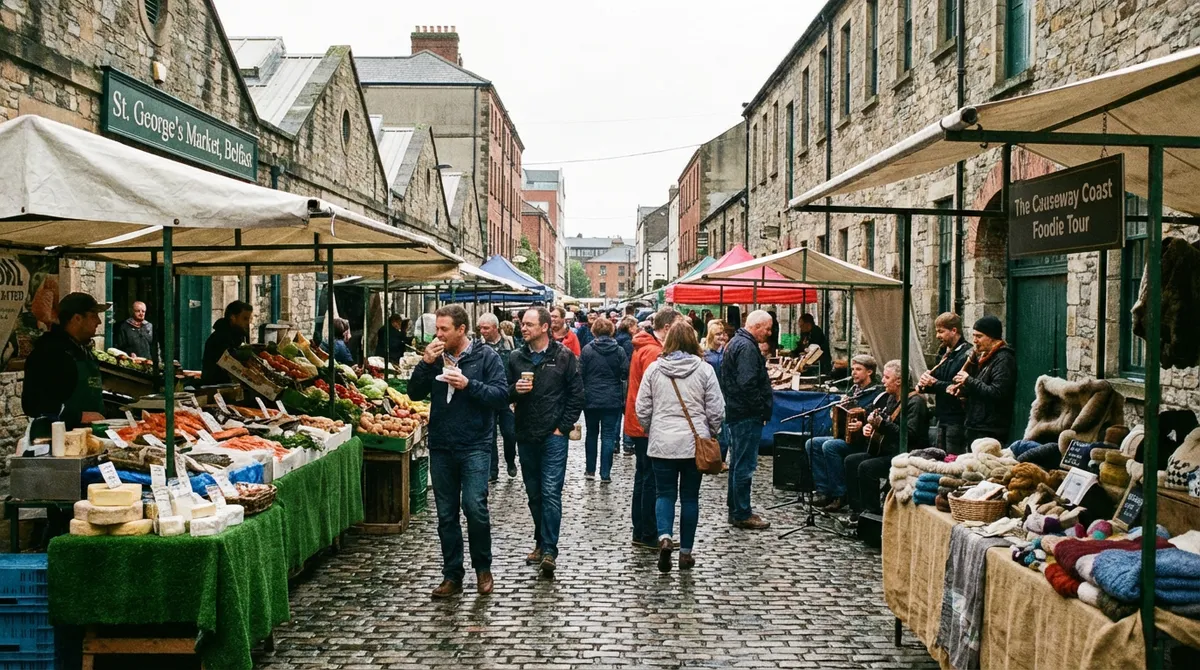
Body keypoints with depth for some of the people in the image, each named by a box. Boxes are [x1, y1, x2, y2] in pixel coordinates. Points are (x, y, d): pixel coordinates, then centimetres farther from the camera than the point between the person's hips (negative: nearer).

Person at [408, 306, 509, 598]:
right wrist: (425, 364, -8)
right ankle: (452, 576, 19)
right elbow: (414, 393, 6)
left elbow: (502, 395, -8)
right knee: (446, 515, 9)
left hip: (475, 445, -4)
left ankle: (483, 568, 9)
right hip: (441, 447, 4)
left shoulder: (486, 356, -2)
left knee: (475, 507, -13)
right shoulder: (436, 358, 10)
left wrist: (469, 385, -19)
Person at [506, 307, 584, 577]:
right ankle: (541, 542, 26)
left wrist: (564, 426, -5)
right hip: (526, 436, 5)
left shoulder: (564, 356, -4)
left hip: (553, 436, -4)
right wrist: (515, 390, -10)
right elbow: (504, 394, 13)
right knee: (534, 494, 13)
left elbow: (577, 394, -1)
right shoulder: (516, 357, 7)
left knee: (551, 493, -10)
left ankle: (549, 550, -8)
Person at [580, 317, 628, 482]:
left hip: (591, 399, 1)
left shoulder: (587, 349, -7)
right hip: (613, 400, 0)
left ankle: (590, 470, 23)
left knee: (591, 434, 16)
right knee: (608, 436, 3)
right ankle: (605, 474, 1)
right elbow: (626, 373, -5)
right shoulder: (619, 350, -6)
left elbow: (580, 374, -6)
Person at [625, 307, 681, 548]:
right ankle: (649, 535, 5)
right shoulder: (653, 352, -19)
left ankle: (640, 533, 22)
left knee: (643, 478, 15)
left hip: (638, 425, 10)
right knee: (652, 481, -2)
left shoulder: (643, 347, 13)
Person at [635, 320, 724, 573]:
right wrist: (710, 433, 14)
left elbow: (642, 409, 2)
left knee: (665, 493, 11)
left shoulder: (654, 369, -2)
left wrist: (651, 432, 19)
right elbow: (716, 410, -3)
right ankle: (685, 552, 14)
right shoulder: (704, 369, -4)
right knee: (690, 496, 10)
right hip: (695, 442, 0)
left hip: (662, 443, 0)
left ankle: (664, 536, -13)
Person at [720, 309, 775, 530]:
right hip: (747, 416, -11)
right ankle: (742, 514, 1)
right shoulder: (747, 347, -18)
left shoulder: (735, 343, 16)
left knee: (738, 463, 17)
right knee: (745, 465, -4)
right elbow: (748, 384, -26)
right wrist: (763, 410, -17)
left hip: (734, 413, 11)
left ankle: (735, 509, 26)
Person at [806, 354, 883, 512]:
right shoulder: (853, 391, 17)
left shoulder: (877, 395, -9)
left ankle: (840, 495, -22)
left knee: (830, 446, -30)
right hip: (843, 436, 9)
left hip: (862, 442, -9)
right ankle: (824, 491, -10)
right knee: (812, 444, -8)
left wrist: (862, 426, -35)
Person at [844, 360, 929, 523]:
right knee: (851, 460, 0)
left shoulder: (915, 402, -15)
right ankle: (857, 510, 1)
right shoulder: (891, 398, 14)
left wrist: (882, 423, -29)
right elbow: (883, 424, 27)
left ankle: (872, 513, -14)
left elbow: (910, 435, -25)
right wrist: (870, 427, 5)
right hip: (888, 451, 10)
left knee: (866, 467, -26)